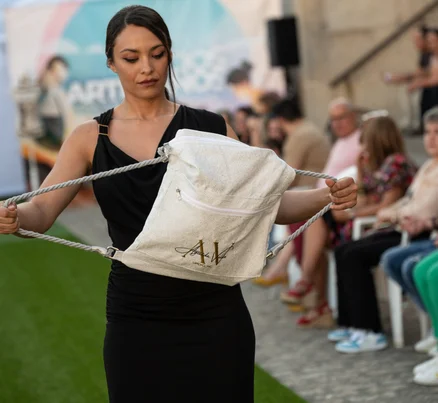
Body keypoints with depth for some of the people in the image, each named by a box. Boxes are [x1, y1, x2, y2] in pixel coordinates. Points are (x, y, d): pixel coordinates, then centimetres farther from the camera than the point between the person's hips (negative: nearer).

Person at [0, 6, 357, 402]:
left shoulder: (210, 129, 2)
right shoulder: (90, 139, 3)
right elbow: (42, 211, -7)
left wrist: (325, 197, -20)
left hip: (215, 317, 0)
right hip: (134, 321, 1)